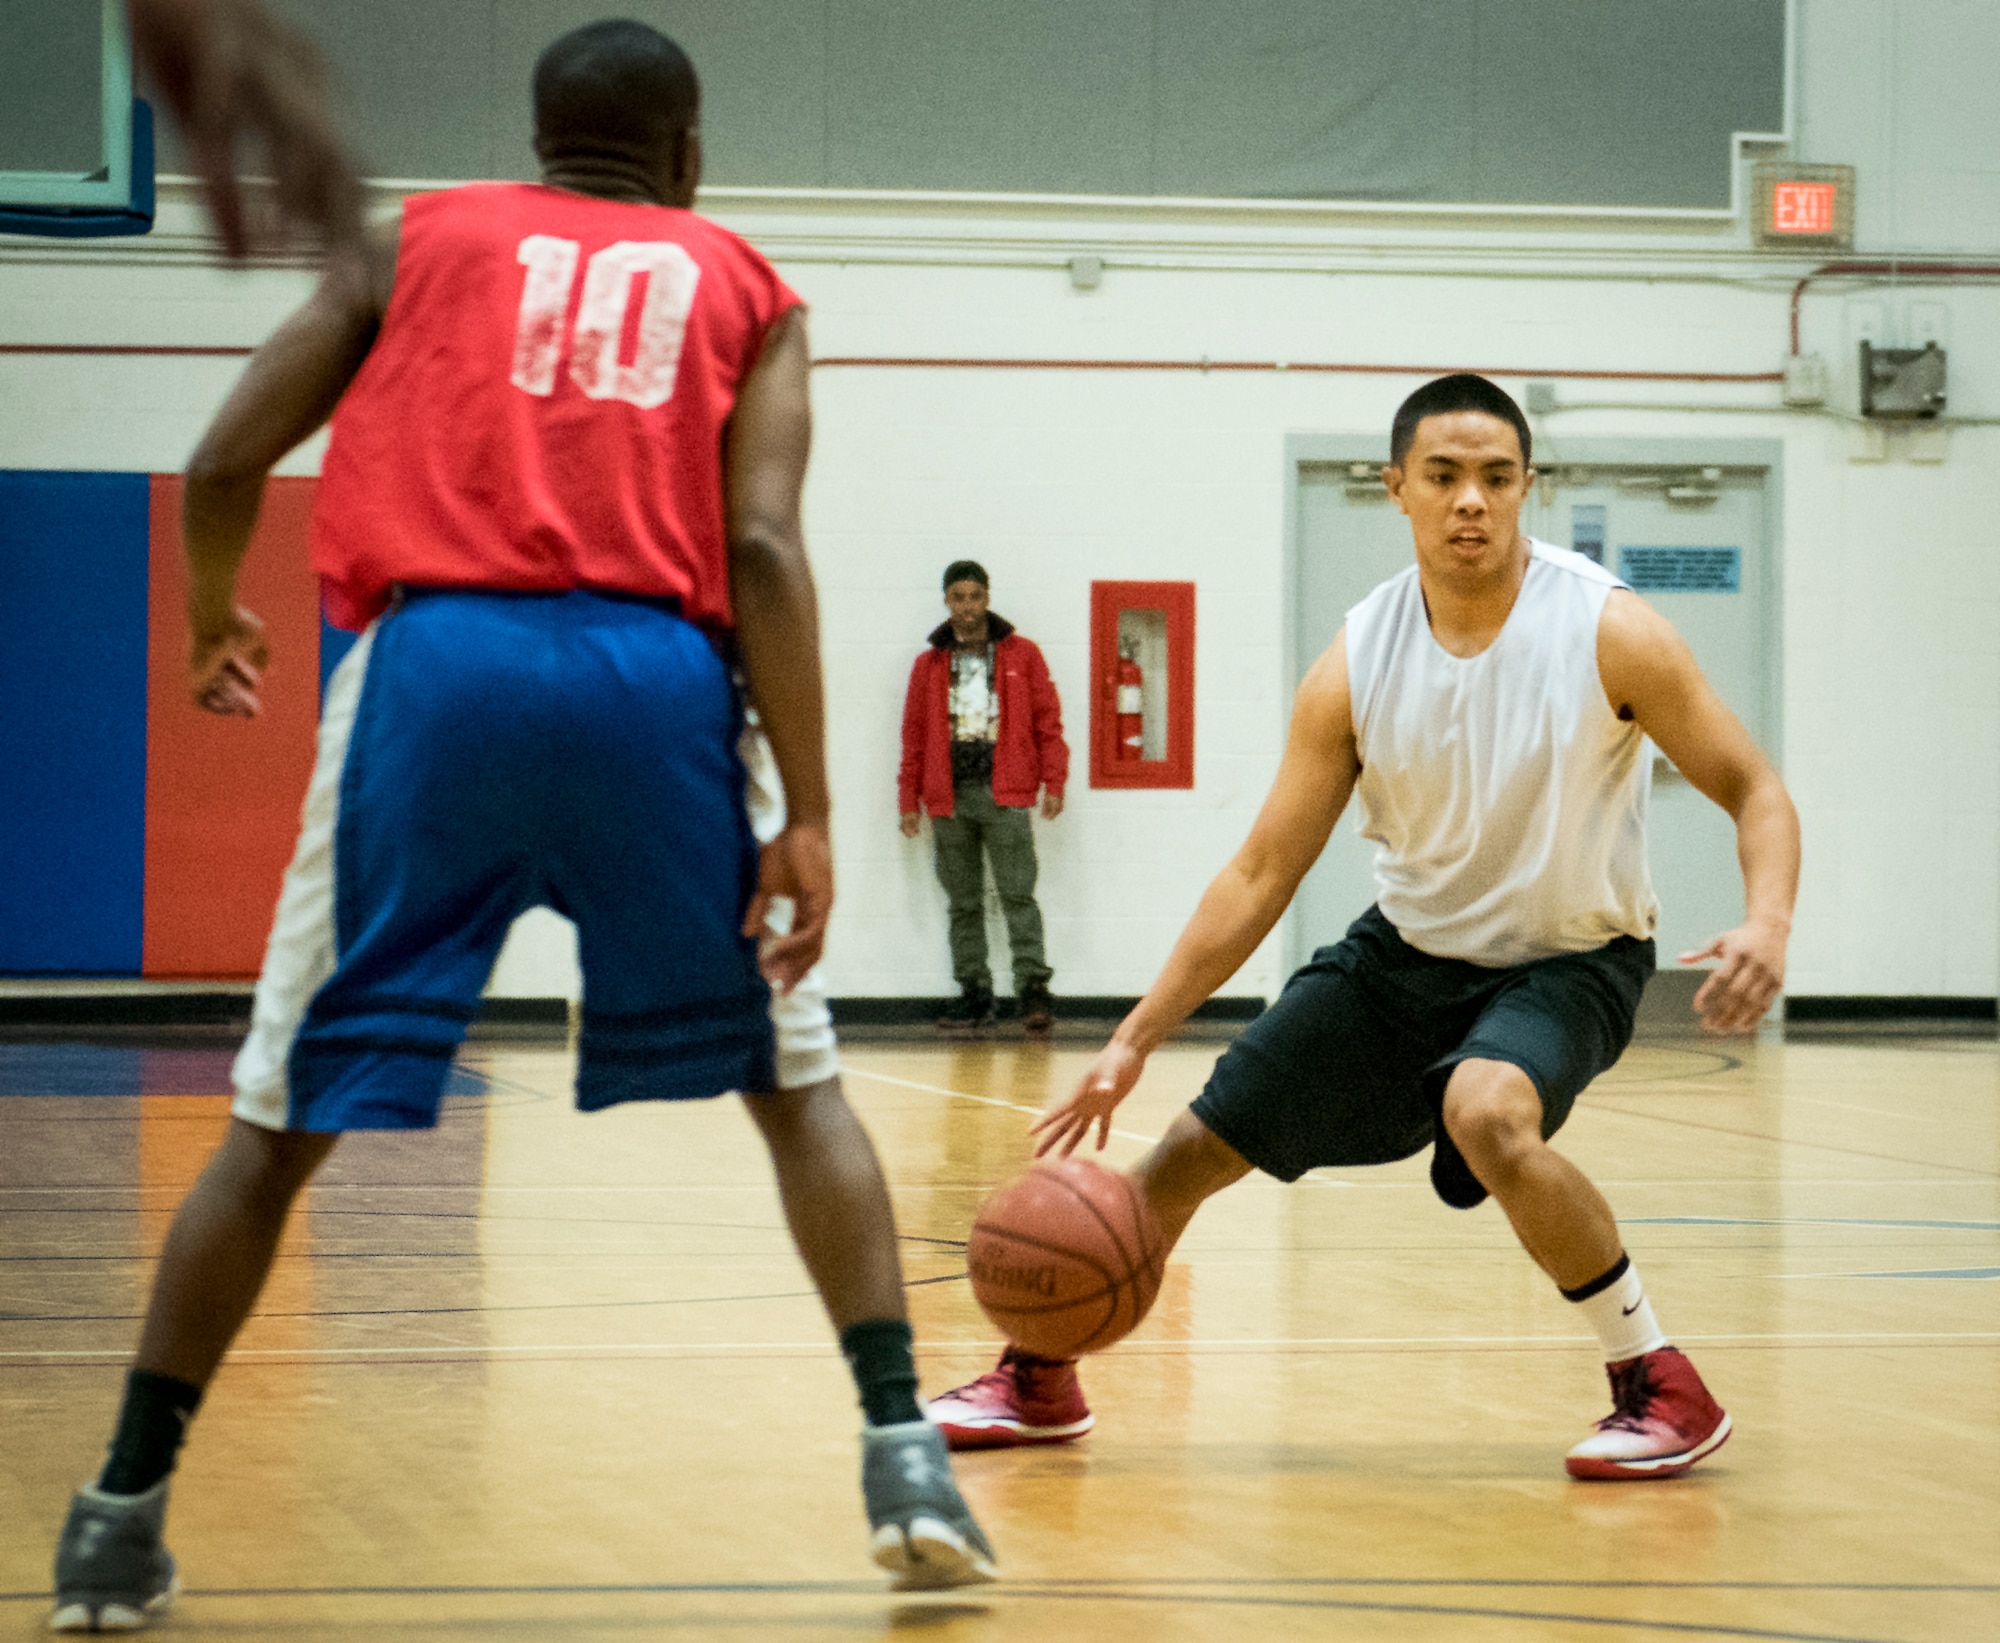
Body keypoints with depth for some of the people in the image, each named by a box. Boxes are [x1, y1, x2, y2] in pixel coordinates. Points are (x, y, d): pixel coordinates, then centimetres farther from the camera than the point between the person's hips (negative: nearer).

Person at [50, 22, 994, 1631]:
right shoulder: (746, 287, 19)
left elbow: (225, 470, 14)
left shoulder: (417, 241, 21)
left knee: (287, 1119, 10)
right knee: (794, 1079, 17)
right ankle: (905, 1450, 4)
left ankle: (122, 1513, 9)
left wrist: (215, 630, 34)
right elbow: (764, 550, 3)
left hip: (435, 661, 0)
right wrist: (808, 817, 0)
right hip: (659, 679, 0)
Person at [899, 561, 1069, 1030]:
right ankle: (973, 992, 8)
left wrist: (1053, 783, -3)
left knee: (1017, 894, -10)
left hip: (1004, 794, -3)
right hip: (949, 799, 3)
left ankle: (1033, 989, -12)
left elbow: (1047, 721, 6)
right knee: (963, 903, 5)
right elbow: (914, 735, 14)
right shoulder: (929, 665, 13)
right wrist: (909, 800, 9)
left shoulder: (1021, 655, 7)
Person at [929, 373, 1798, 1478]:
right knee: (1196, 1149, 5)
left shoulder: (1608, 631, -21)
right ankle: (1040, 1381, 29)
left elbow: (1754, 792, -13)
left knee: (1487, 1116, -36)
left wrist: (1767, 924, -34)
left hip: (1567, 961, -4)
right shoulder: (1357, 663, -12)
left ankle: (1661, 1388, -19)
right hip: (1409, 948, 4)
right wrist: (1133, 1041, -10)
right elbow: (1260, 876, -6)